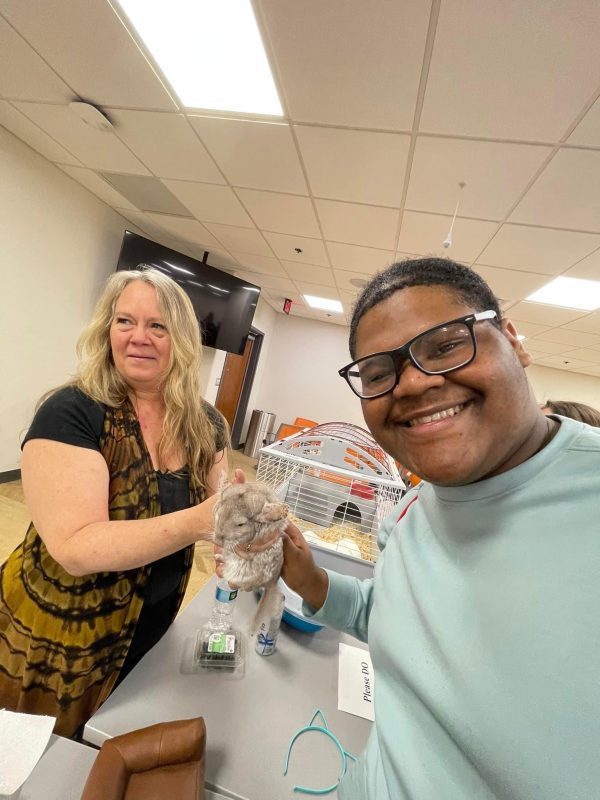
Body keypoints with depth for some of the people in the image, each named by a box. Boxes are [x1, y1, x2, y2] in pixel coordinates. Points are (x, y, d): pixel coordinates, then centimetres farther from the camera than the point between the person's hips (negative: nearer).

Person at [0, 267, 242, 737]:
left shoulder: (205, 424, -10)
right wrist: (197, 521, -43)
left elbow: (217, 512, -4)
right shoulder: (71, 412, -23)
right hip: (59, 639, -4)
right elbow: (76, 547, -30)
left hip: (151, 627, 5)